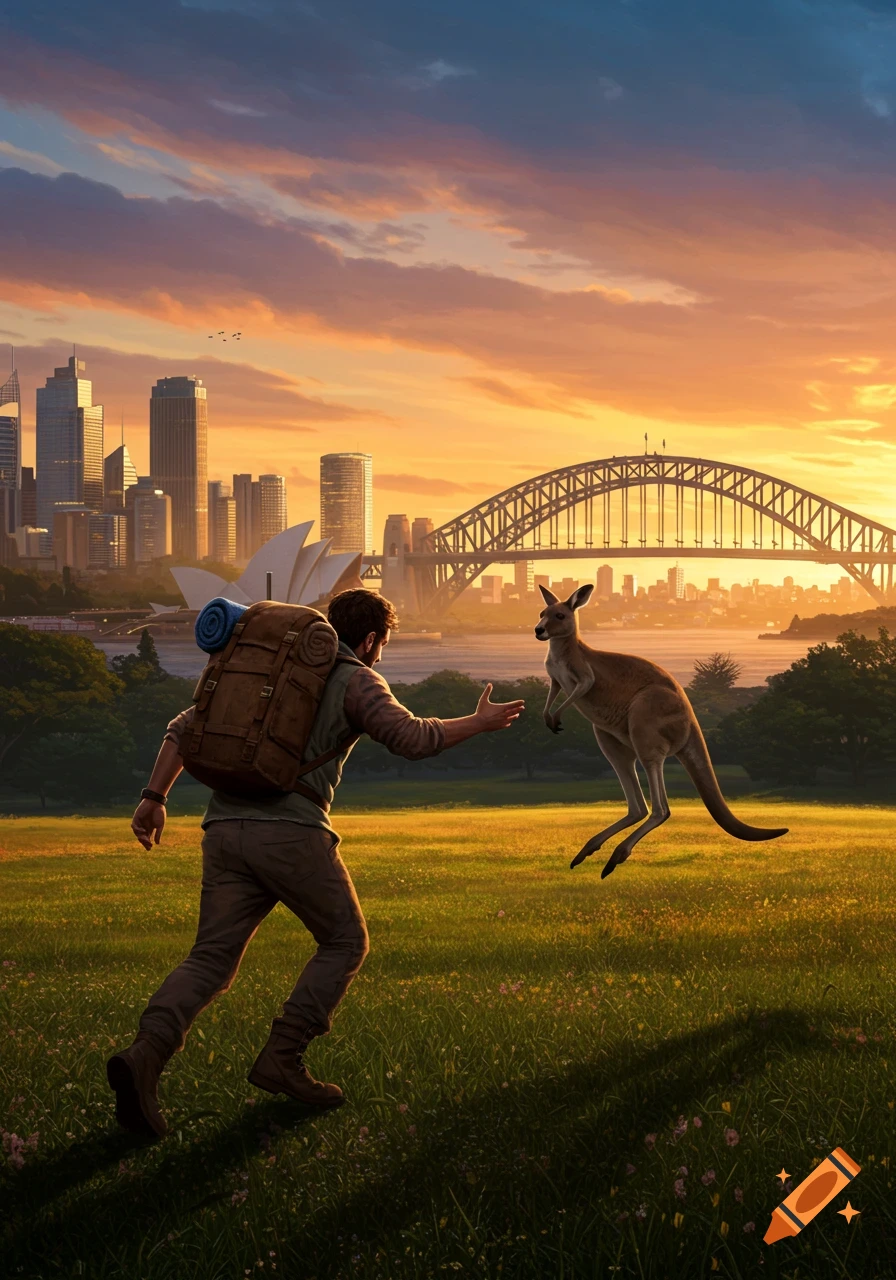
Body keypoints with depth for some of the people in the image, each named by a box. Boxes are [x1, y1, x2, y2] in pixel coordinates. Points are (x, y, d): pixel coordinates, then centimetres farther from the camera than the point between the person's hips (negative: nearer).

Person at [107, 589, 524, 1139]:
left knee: (212, 957, 4)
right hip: (292, 831, -6)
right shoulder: (355, 680, 5)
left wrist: (155, 796, 22)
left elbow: (184, 727, 21)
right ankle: (282, 1058, 3)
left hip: (226, 827, 6)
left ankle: (146, 1054, -20)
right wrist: (480, 722, 7)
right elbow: (413, 737, -8)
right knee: (345, 940, 13)